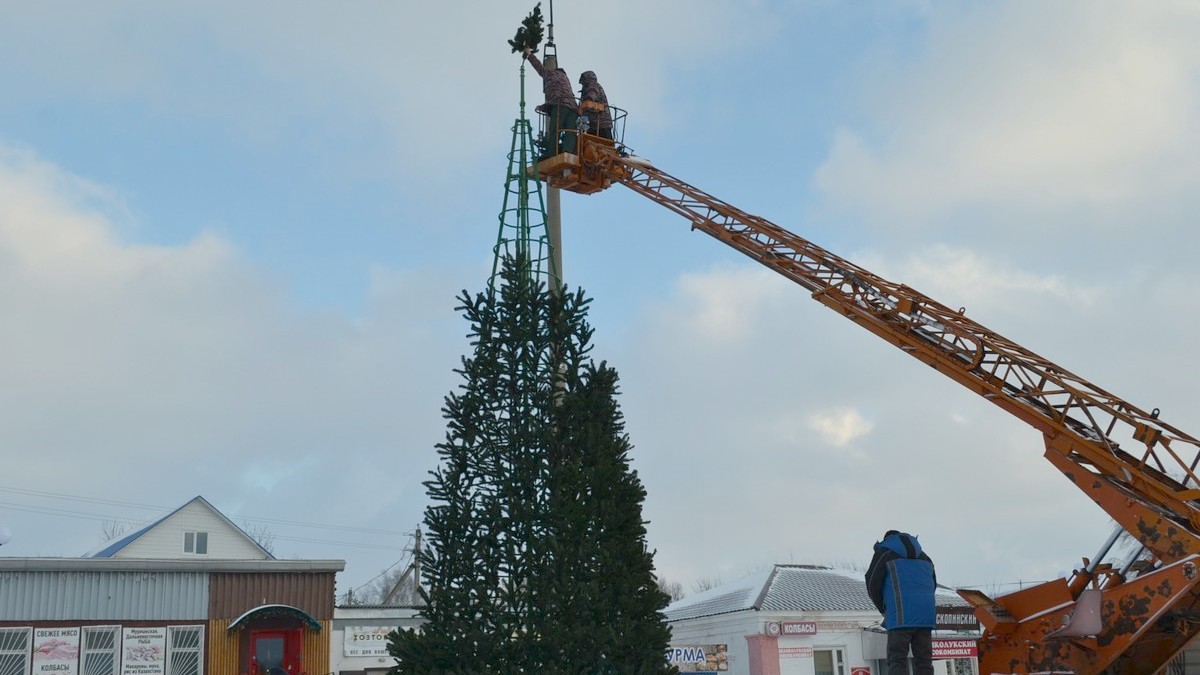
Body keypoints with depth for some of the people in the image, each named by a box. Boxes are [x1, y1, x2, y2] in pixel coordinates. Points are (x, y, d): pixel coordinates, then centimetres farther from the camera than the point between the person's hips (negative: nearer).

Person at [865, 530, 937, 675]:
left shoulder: (884, 552, 9)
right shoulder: (924, 557, 26)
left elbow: (872, 586, 5)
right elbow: (933, 585, 31)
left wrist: (883, 609, 20)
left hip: (901, 616, -5)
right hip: (926, 614, 5)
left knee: (897, 660, -8)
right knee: (924, 661, 7)